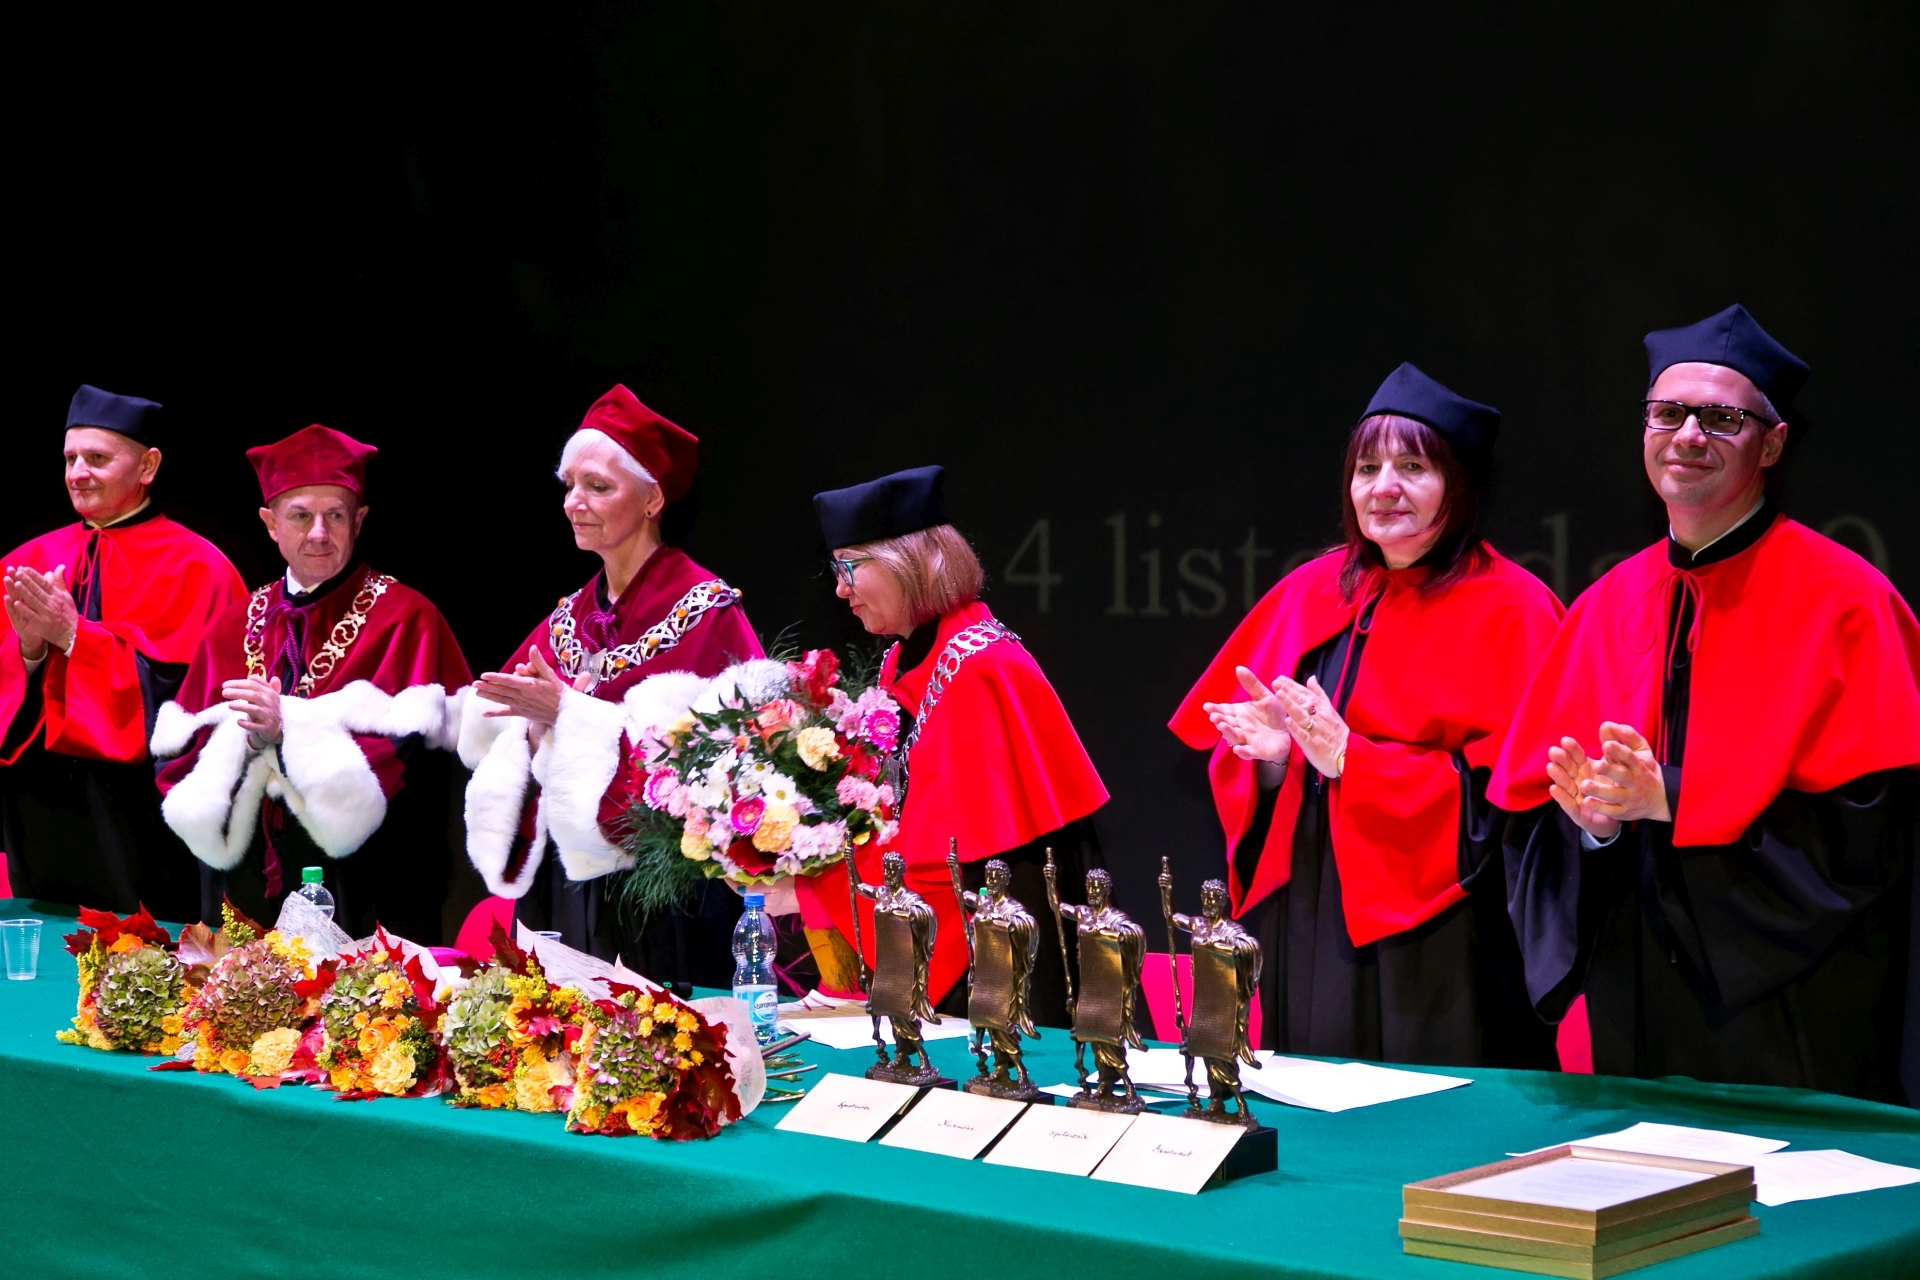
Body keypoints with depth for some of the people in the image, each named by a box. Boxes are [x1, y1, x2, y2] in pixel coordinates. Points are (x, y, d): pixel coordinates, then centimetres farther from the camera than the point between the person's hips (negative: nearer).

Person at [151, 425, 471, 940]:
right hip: (247, 884, 4)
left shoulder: (403, 619, -1)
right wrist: (241, 740, -13)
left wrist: (290, 728, -19)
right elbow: (176, 756, 8)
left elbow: (412, 752, -11)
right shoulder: (236, 626, 13)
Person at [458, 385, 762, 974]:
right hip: (560, 885, 6)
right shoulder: (569, 617, 14)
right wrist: (531, 723, -9)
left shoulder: (705, 611, -7)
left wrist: (565, 711, -19)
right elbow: (490, 741, 13)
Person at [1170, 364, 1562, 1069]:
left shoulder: (1508, 611, -5)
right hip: (1304, 924, 5)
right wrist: (1271, 753, -10)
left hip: (1433, 942, -5)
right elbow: (1230, 757, 14)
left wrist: (1349, 759, -18)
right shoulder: (1311, 592, 11)